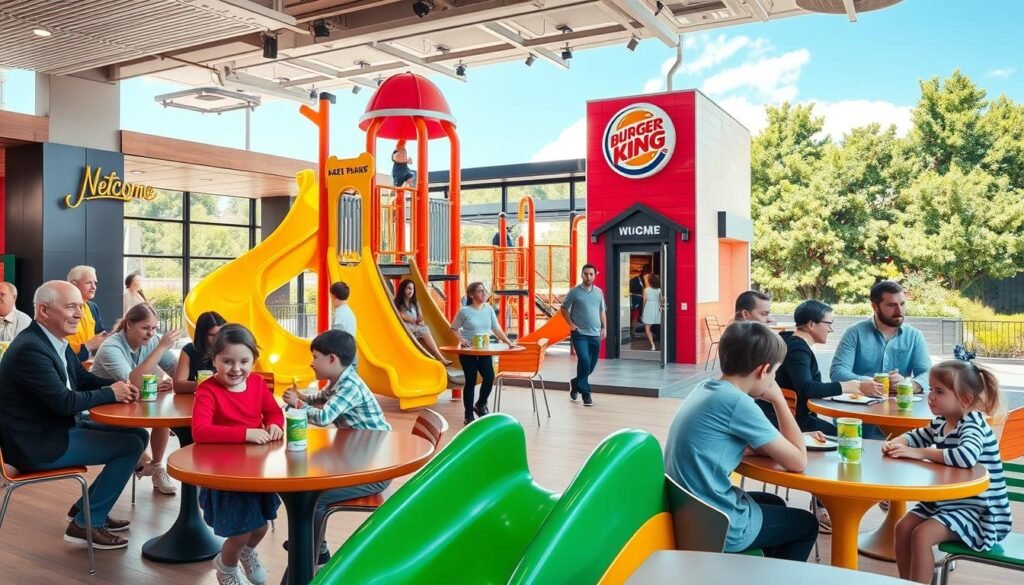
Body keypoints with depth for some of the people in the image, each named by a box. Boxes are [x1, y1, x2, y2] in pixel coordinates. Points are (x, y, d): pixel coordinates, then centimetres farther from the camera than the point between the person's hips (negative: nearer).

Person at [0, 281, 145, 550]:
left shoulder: (55, 341, 7)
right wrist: (110, 394, -13)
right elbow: (64, 402, -27)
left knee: (137, 434, 9)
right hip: (37, 443, -10)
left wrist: (117, 386, -6)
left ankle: (87, 507, 20)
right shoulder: (30, 348, -24)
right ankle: (86, 523, 0)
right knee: (131, 445, -13)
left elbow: (84, 378, 14)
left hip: (57, 429, 10)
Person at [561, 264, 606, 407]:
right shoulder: (575, 291, -3)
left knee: (592, 365, 9)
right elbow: (564, 308, 4)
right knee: (584, 361, -17)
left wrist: (604, 328, 9)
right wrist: (571, 324, -5)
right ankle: (585, 393, -7)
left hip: (595, 334, 5)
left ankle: (575, 383, 34)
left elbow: (602, 311, 17)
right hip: (580, 334, -5)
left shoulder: (598, 292, 9)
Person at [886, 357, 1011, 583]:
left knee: (922, 535, -22)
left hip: (978, 510, -9)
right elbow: (915, 436, 19)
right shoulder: (941, 422, 3)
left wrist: (920, 453, -34)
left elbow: (967, 456, -43)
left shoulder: (973, 425, -23)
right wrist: (895, 443, -6)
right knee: (903, 528, 2)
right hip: (946, 502, 9)